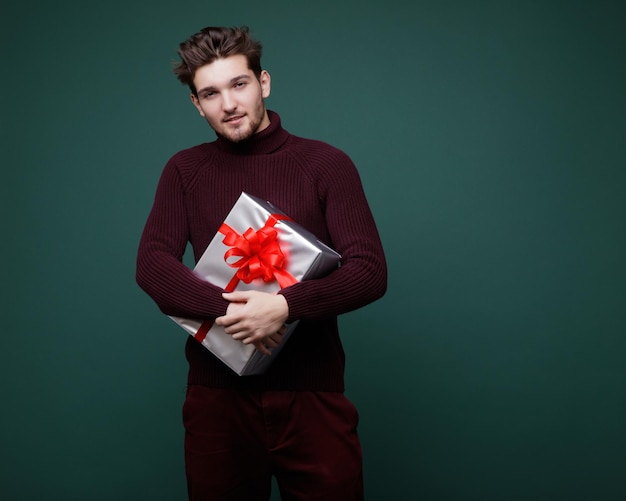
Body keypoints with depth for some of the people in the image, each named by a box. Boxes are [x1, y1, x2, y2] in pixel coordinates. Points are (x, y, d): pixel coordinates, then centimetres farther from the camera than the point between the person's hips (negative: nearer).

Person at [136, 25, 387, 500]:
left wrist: (285, 305, -24)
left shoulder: (326, 164, -1)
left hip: (312, 393, -1)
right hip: (217, 394, 2)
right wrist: (228, 308, -20)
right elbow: (151, 265, -3)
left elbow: (370, 271, -8)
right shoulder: (184, 171, 7)